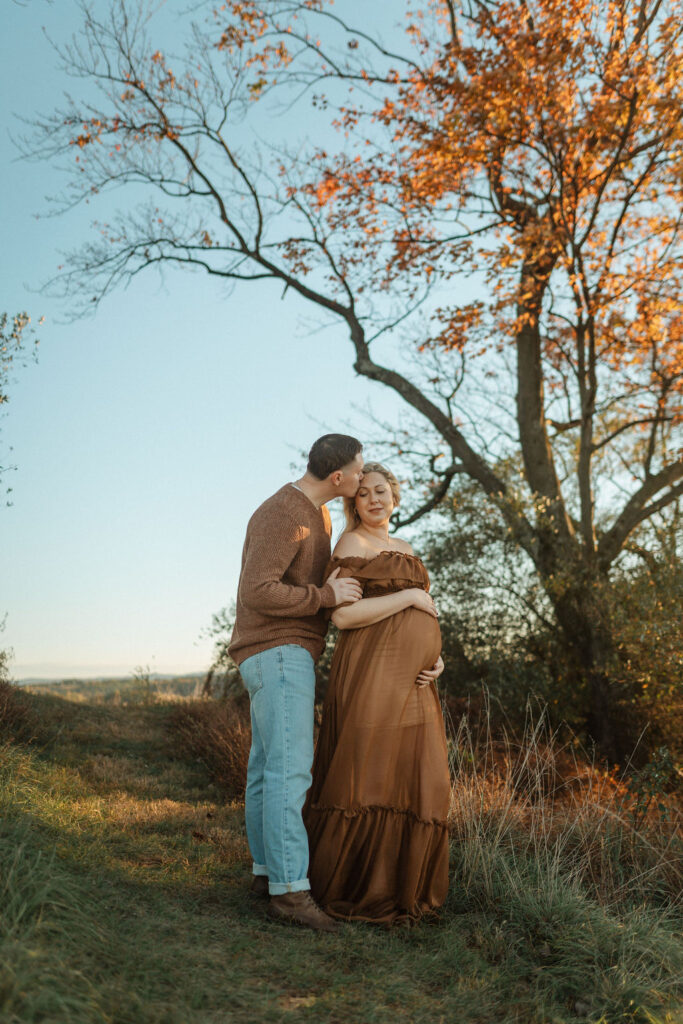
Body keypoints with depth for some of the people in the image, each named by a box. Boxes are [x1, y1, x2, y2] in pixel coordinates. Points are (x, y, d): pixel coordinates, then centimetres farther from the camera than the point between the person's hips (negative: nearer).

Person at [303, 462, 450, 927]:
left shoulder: (405, 550, 21)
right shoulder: (352, 544, -3)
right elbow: (343, 614, -15)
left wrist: (436, 657, 3)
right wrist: (411, 596, -11)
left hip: (411, 679, 8)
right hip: (371, 671, -8)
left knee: (412, 779, 8)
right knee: (368, 776, -6)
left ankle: (398, 884, 21)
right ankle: (352, 889, 8)